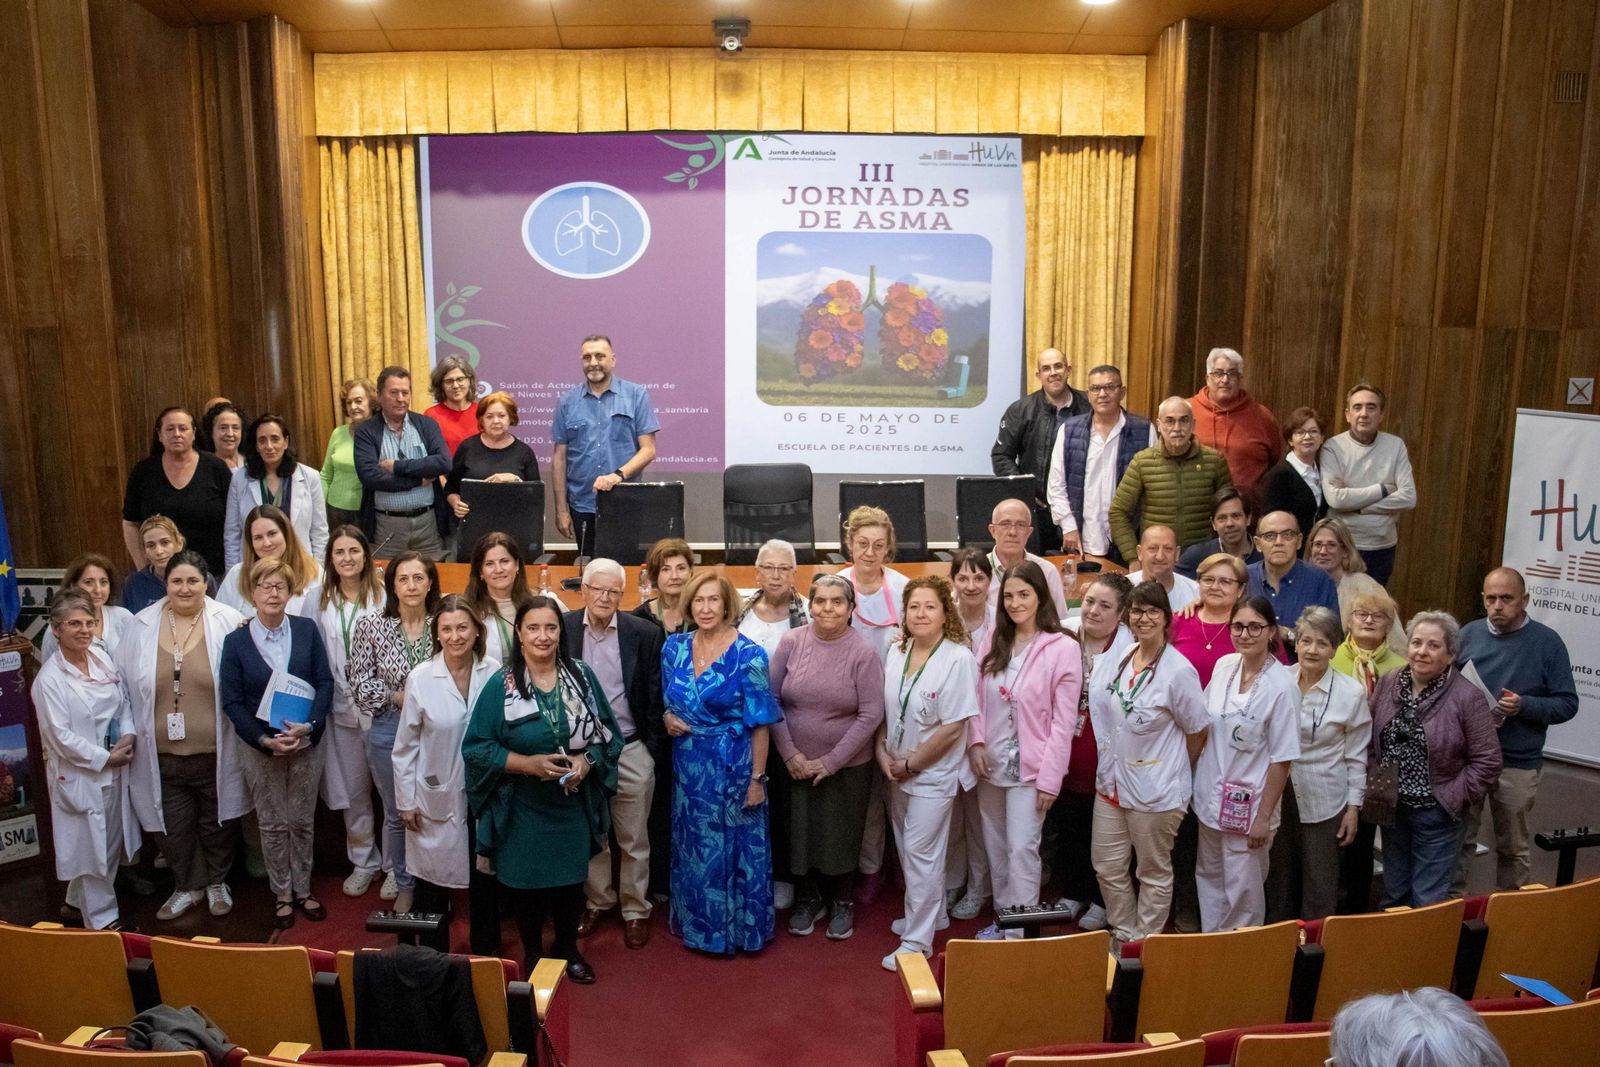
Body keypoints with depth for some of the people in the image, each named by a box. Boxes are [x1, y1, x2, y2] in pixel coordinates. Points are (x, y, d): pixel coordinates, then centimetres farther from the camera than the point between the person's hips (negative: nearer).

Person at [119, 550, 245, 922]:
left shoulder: (228, 622, -10)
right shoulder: (142, 625, -1)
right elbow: (127, 684, 5)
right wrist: (131, 733, 4)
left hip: (213, 751, -2)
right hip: (162, 753, 2)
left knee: (216, 820, 16)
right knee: (172, 826, 13)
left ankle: (217, 882, 39)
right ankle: (188, 885, 36)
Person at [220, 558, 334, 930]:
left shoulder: (307, 630, -2)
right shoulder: (236, 641, -4)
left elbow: (325, 682, -2)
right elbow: (231, 701, -5)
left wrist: (309, 725, -16)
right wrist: (265, 740, -15)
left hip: (306, 742, 1)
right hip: (259, 746, -1)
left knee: (302, 821, 11)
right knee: (273, 825, 10)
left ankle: (303, 890, 27)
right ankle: (282, 895, 25)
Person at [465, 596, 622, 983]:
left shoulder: (582, 676, -3)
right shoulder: (500, 685, -9)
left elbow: (607, 734, 2)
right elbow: (476, 746, -9)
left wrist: (585, 761, -17)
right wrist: (528, 763, -20)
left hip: (573, 804, 2)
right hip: (521, 808, -2)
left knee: (570, 879, 13)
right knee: (525, 882, 10)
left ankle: (567, 948, 37)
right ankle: (532, 953, 34)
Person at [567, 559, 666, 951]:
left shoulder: (645, 634, -6)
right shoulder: (563, 629, -3)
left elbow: (655, 698, -3)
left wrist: (655, 752, -4)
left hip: (631, 752, -1)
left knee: (634, 840, 10)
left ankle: (635, 910, 25)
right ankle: (597, 900, 34)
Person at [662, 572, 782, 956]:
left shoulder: (748, 654, -13)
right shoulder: (674, 647, 1)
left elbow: (760, 723, -11)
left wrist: (757, 778, -12)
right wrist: (668, 718, -7)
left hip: (733, 766, -4)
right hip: (688, 766, 5)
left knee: (734, 845, 8)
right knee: (692, 847, 16)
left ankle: (739, 927, 27)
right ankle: (697, 924, 35)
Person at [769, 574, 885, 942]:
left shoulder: (863, 653, -12)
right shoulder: (791, 642, -6)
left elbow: (871, 714, -13)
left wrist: (832, 761, -14)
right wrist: (789, 753, -8)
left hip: (847, 766, -2)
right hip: (795, 764, 2)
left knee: (842, 835, 12)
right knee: (800, 831, 13)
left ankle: (843, 903, 35)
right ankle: (808, 899, 36)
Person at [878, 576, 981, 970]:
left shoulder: (958, 659, -18)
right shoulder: (897, 653, 0)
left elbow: (952, 729, -20)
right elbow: (883, 710, 8)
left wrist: (910, 765, -14)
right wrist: (882, 753, -5)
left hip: (933, 773, -6)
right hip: (897, 772, 6)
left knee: (920, 853, 0)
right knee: (908, 848, 17)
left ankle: (917, 940, 13)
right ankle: (930, 913, 38)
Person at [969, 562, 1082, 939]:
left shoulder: (1063, 648, -11)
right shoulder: (992, 641, 5)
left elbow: (1063, 721, -11)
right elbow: (977, 698, 8)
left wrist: (1050, 778, -12)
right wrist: (976, 742, -8)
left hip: (1029, 767, -5)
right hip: (990, 763, 5)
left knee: (1021, 851, -4)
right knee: (995, 848, 15)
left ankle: (1020, 932, 7)